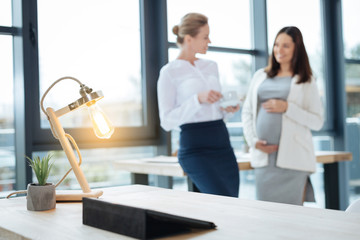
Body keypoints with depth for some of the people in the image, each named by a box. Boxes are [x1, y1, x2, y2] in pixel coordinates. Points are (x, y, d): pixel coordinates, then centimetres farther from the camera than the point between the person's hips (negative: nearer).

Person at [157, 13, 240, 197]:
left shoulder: (211, 66, 15)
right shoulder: (170, 72, -3)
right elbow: (167, 121, -9)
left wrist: (228, 108, 3)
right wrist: (198, 99, -19)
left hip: (222, 142, 7)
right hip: (195, 148, -6)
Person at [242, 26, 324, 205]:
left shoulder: (306, 82, 4)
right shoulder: (260, 76, 15)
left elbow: (317, 122, -2)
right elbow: (247, 111, 16)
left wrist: (287, 108, -13)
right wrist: (253, 140, 1)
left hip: (292, 158, -3)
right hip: (263, 155, 3)